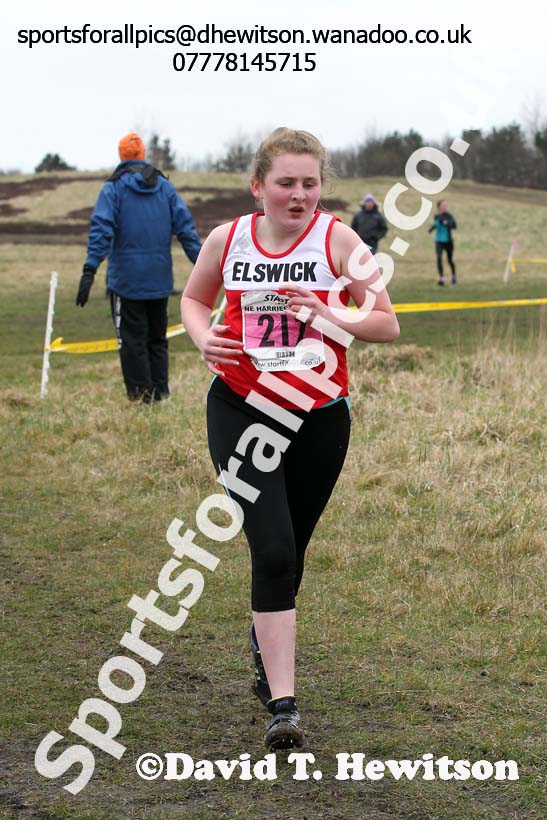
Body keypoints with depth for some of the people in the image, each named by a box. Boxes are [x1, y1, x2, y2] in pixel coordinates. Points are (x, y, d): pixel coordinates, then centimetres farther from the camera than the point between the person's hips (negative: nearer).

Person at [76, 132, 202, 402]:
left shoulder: (113, 188, -2)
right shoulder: (165, 186, 9)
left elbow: (102, 230, -12)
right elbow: (185, 226, 4)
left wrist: (90, 269, -17)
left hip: (127, 280, -4)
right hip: (160, 279, 4)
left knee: (132, 341, -1)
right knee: (157, 339, 13)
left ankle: (140, 398, -3)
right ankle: (160, 395, 12)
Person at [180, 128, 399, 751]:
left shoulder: (337, 240, -7)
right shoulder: (227, 239, -2)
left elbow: (387, 325, -4)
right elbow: (193, 298, 17)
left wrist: (328, 316, -22)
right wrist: (203, 336, -5)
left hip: (319, 416, 1)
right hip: (240, 410, -1)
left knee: (287, 554, 14)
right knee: (273, 551, -14)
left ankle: (264, 642, 46)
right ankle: (281, 705, -11)